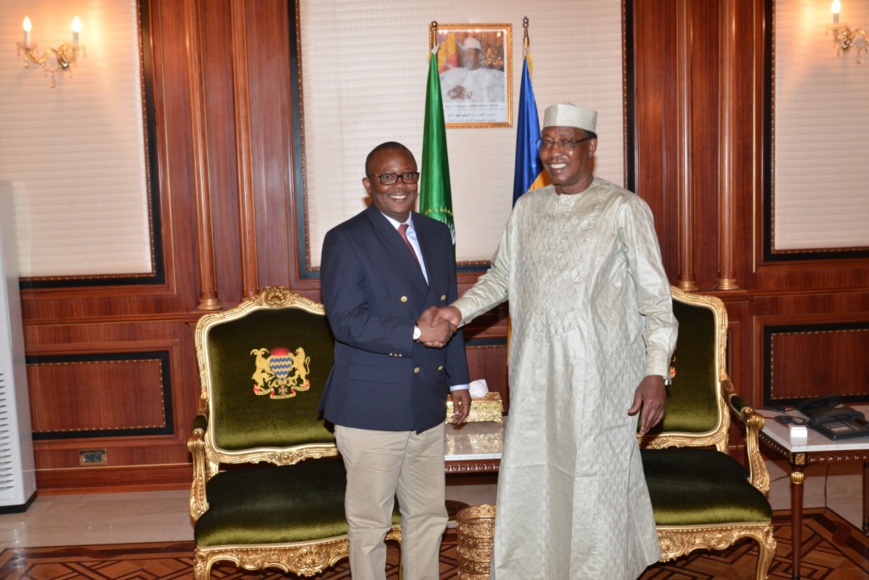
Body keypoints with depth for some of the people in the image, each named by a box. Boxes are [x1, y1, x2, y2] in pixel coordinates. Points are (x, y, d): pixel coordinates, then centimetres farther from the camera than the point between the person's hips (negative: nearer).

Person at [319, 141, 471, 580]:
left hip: (427, 404, 6)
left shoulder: (437, 235, 12)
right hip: (372, 409, -6)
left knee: (428, 516, 16)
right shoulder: (345, 241, -8)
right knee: (369, 523, 7)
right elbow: (346, 321, -18)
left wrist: (458, 380, 18)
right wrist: (414, 334, -21)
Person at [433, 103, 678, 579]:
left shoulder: (624, 209, -4)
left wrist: (657, 371, -13)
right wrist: (459, 310, 0)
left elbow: (655, 295, -5)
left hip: (598, 373, -4)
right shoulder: (528, 207, 10)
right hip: (536, 371, 4)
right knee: (528, 482, 9)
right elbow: (500, 277, 17)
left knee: (596, 486, 3)